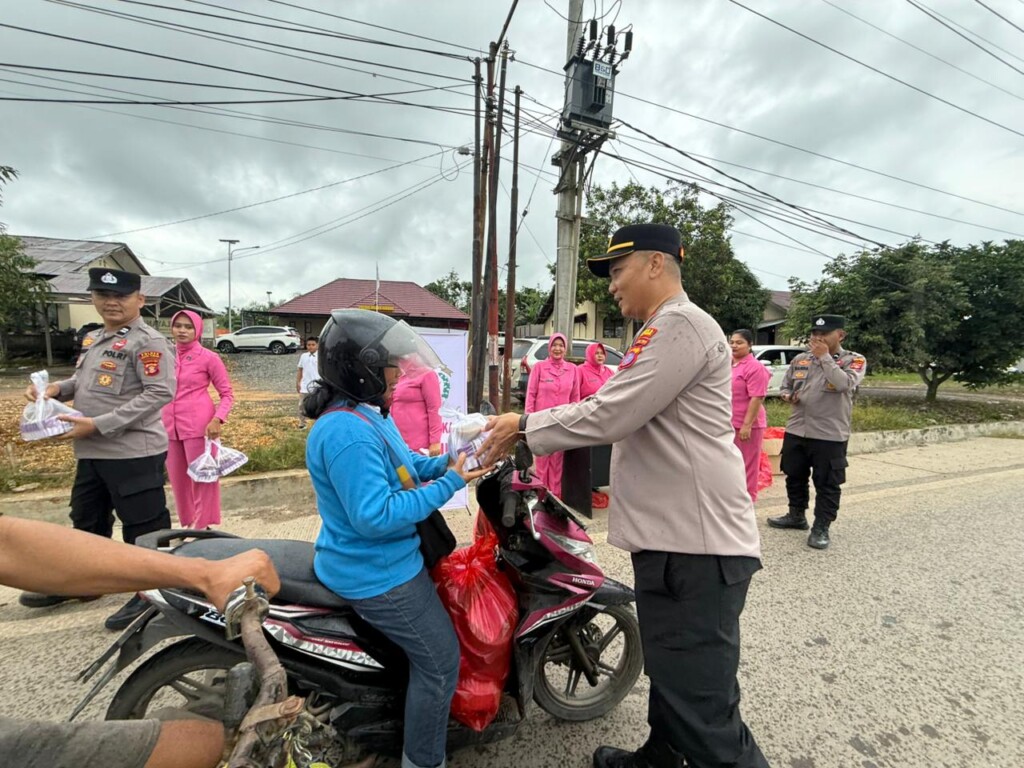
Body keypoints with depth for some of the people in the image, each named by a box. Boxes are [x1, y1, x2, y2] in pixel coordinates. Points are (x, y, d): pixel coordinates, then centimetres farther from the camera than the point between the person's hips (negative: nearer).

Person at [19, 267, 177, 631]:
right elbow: (85, 381, 27)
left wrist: (98, 424, -21)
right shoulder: (93, 339, 14)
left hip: (134, 453, -10)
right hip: (91, 452, 10)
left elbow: (160, 393, -23)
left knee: (143, 526, 1)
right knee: (87, 520, 25)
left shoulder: (148, 342, -15)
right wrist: (56, 388, 4)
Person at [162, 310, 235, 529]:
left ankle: (204, 527, 14)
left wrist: (217, 419, -18)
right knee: (178, 480, 14)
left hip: (198, 426, -5)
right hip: (170, 427, 5)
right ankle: (187, 525, 30)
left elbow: (227, 394, -4)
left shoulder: (208, 357, -5)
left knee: (202, 478, 2)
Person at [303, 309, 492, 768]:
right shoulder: (348, 433, -30)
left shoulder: (368, 413, 4)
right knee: (439, 661, 5)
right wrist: (449, 483, -29)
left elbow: (403, 467, 12)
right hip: (378, 575, -11)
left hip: (377, 560, 11)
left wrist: (444, 462, -5)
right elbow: (375, 516, -33)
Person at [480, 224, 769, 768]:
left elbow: (609, 416, -22)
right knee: (669, 675, 27)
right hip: (672, 539, 11)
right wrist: (524, 426, 8)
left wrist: (525, 426, -9)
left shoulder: (682, 325, -15)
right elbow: (612, 409, 17)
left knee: (703, 712, 0)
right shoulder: (663, 333, 20)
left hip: (696, 549, -11)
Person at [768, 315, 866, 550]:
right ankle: (796, 516, 35)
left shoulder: (854, 360, -5)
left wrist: (825, 357, -16)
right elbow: (785, 385, 17)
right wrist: (787, 396, -6)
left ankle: (821, 527, 17)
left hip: (830, 435, -5)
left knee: (827, 484, 4)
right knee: (794, 477, 17)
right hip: (796, 431, 5)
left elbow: (843, 384, -25)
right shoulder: (800, 360, 7)